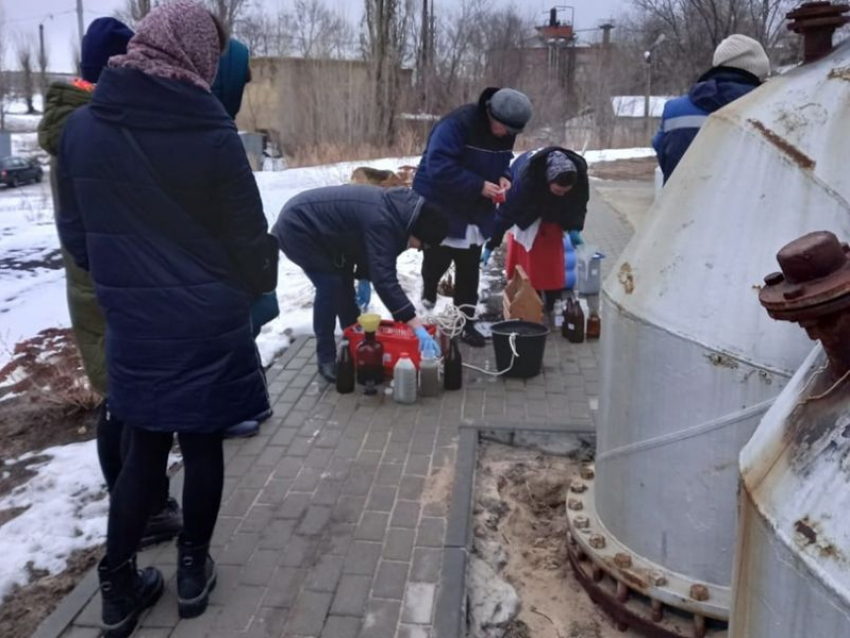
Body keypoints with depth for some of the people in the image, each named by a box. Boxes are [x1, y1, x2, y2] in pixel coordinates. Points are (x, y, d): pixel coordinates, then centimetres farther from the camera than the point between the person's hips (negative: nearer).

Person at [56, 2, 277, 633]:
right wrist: (258, 286, 13)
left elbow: (75, 234, 7)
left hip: (131, 325, 4)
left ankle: (118, 586, 25)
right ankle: (193, 570, 30)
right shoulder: (213, 135, -15)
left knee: (144, 448, 17)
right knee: (202, 444, 13)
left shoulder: (81, 127, -2)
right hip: (207, 324, -3)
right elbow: (249, 240, -8)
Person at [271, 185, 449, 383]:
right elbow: (384, 279, -40)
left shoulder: (396, 209, -4)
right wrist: (417, 326, -42)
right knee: (330, 286, -15)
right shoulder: (382, 222, -35)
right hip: (297, 228, -10)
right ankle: (326, 359, -4)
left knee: (344, 283, 12)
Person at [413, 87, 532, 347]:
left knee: (469, 269, 7)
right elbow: (438, 167, -31)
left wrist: (503, 177, -10)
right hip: (439, 206, -6)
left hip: (475, 211, 6)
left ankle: (465, 321, 16)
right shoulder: (457, 124, -25)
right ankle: (428, 294, 35)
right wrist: (479, 186, -31)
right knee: (437, 261, 6)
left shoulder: (506, 133, -2)